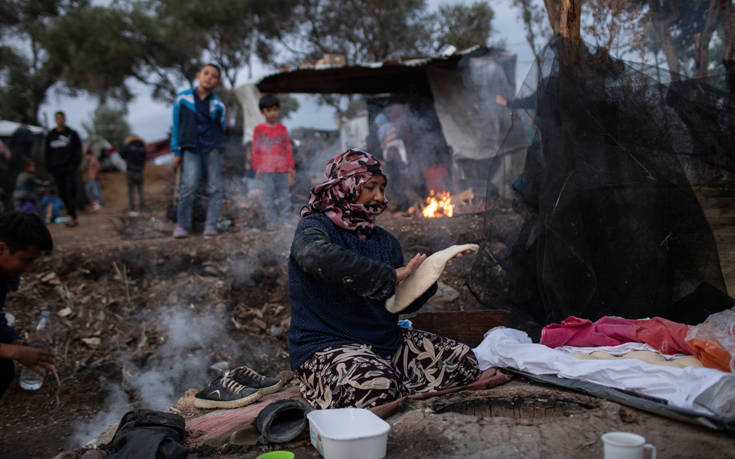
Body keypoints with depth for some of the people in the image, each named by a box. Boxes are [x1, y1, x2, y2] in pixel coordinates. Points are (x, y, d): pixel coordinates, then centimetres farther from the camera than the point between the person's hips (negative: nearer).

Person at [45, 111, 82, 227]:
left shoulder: (72, 134, 4)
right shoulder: (50, 136, 12)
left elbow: (78, 151, 3)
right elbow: (48, 153, 16)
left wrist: (75, 165, -9)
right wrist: (49, 167, 6)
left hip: (69, 168, -3)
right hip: (56, 169, 4)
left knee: (70, 191, -12)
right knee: (62, 193, 3)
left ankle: (73, 217, -14)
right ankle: (71, 216, 10)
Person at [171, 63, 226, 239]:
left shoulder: (218, 105, 5)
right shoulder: (183, 99, 3)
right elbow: (176, 126, 8)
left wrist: (220, 155, 17)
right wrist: (176, 152, 7)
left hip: (212, 149, 2)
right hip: (191, 149, -2)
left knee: (215, 188, -2)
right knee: (189, 185, -15)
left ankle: (211, 225, 7)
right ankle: (182, 225, -4)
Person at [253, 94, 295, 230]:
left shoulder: (282, 129, 10)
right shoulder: (259, 129, 3)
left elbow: (288, 148, 13)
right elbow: (255, 150, 4)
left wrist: (291, 167, 8)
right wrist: (257, 168, -1)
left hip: (282, 168, 2)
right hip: (266, 169, -2)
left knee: (284, 195, 4)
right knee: (268, 195, -2)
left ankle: (285, 220, 11)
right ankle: (271, 222, 4)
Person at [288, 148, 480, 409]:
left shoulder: (385, 240, 14)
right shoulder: (313, 228, -7)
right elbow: (319, 256, -34)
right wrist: (391, 276, -27)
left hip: (387, 341, 7)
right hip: (326, 345, -7)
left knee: (464, 361, -4)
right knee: (377, 387, -36)